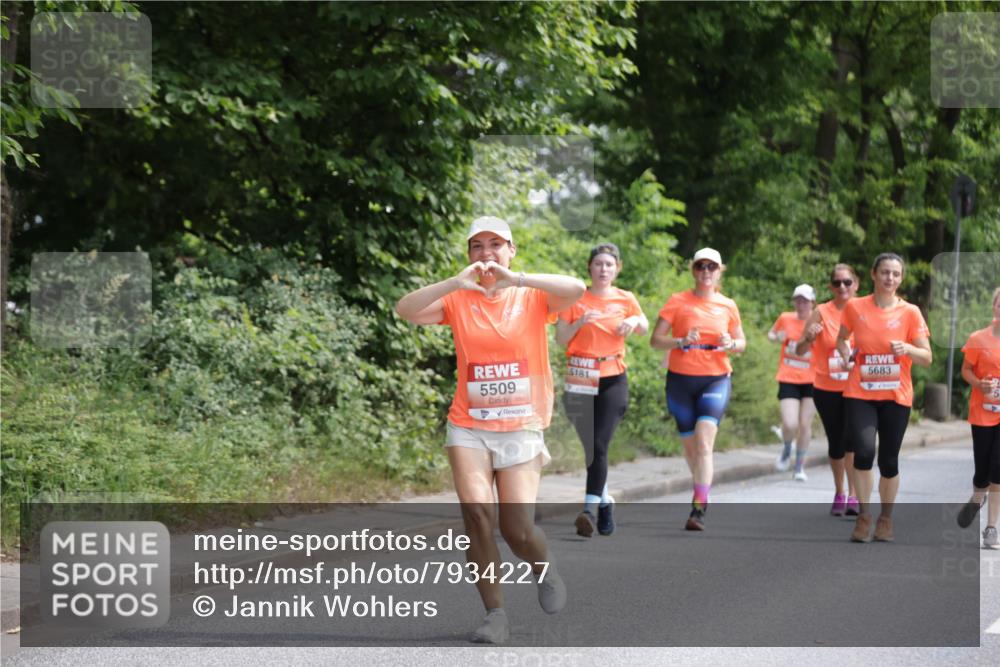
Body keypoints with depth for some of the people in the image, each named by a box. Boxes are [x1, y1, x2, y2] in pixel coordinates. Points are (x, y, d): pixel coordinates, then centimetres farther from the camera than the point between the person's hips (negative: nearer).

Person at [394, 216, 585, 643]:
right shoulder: (458, 301, 3)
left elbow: (577, 290, -19)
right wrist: (456, 283, -26)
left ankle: (544, 571, 27)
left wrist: (516, 278, -28)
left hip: (521, 429, -1)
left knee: (518, 529, -8)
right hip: (469, 427, 1)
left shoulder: (532, 299, 1)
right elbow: (406, 310, -14)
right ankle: (495, 616, -6)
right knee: (477, 513, -17)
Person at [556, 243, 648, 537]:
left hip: (613, 380, -1)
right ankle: (605, 502, 27)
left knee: (599, 446, -16)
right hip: (579, 381, 1)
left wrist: (634, 322, -2)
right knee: (591, 448, 7)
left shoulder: (625, 300, 6)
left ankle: (590, 509, -24)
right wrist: (580, 322, -16)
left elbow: (644, 327, 21)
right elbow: (560, 339, 1)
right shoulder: (575, 299, 3)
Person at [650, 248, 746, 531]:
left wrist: (731, 344, -8)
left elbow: (742, 342, 16)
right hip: (680, 380, 1)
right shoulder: (677, 302, 1)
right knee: (690, 446, 10)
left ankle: (698, 510, -23)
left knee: (704, 443, -19)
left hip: (716, 380, -1)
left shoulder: (728, 306, 6)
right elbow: (655, 339, -1)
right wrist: (681, 341, -20)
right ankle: (703, 494, 35)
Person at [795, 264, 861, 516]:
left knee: (852, 438, -18)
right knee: (835, 443, 9)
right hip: (826, 389, 1)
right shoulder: (821, 313, -3)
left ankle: (853, 496, -13)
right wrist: (808, 338, -27)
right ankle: (839, 493, 28)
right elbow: (800, 351, -5)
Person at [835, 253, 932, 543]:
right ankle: (863, 515, -4)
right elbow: (841, 339, 20)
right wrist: (847, 356, 0)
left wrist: (908, 348, -20)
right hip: (860, 394, 0)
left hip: (896, 396, 0)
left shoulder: (910, 312, -2)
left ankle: (886, 518, 24)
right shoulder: (855, 307, 1)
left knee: (889, 461, 4)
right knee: (864, 451, -19)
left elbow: (927, 358, -1)